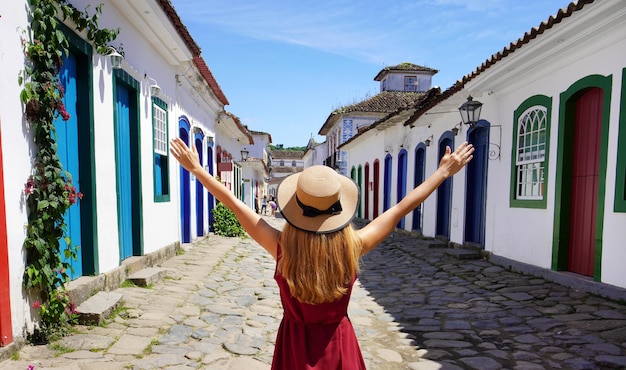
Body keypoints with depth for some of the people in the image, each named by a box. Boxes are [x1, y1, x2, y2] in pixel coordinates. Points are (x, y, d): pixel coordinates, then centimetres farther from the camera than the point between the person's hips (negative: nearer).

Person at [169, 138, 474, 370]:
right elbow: (401, 209, -14)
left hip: (295, 342, 0)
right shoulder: (353, 247, -23)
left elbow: (235, 205, -17)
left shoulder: (283, 248, -24)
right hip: (338, 343, 1)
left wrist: (196, 168, -7)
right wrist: (444, 171, -4)